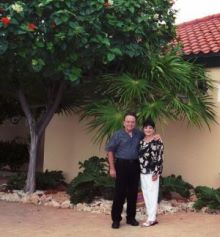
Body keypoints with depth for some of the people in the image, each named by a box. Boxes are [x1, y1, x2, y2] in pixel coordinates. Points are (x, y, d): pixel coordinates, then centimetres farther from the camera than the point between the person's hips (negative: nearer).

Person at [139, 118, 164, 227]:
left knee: (152, 194, -4)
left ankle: (152, 218, 1)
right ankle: (151, 216, 20)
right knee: (146, 194, 11)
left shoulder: (157, 141, -10)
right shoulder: (141, 141, 11)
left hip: (152, 172, -7)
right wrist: (139, 171, 12)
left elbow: (159, 158, -13)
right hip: (143, 172, 7)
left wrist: (156, 172, -17)